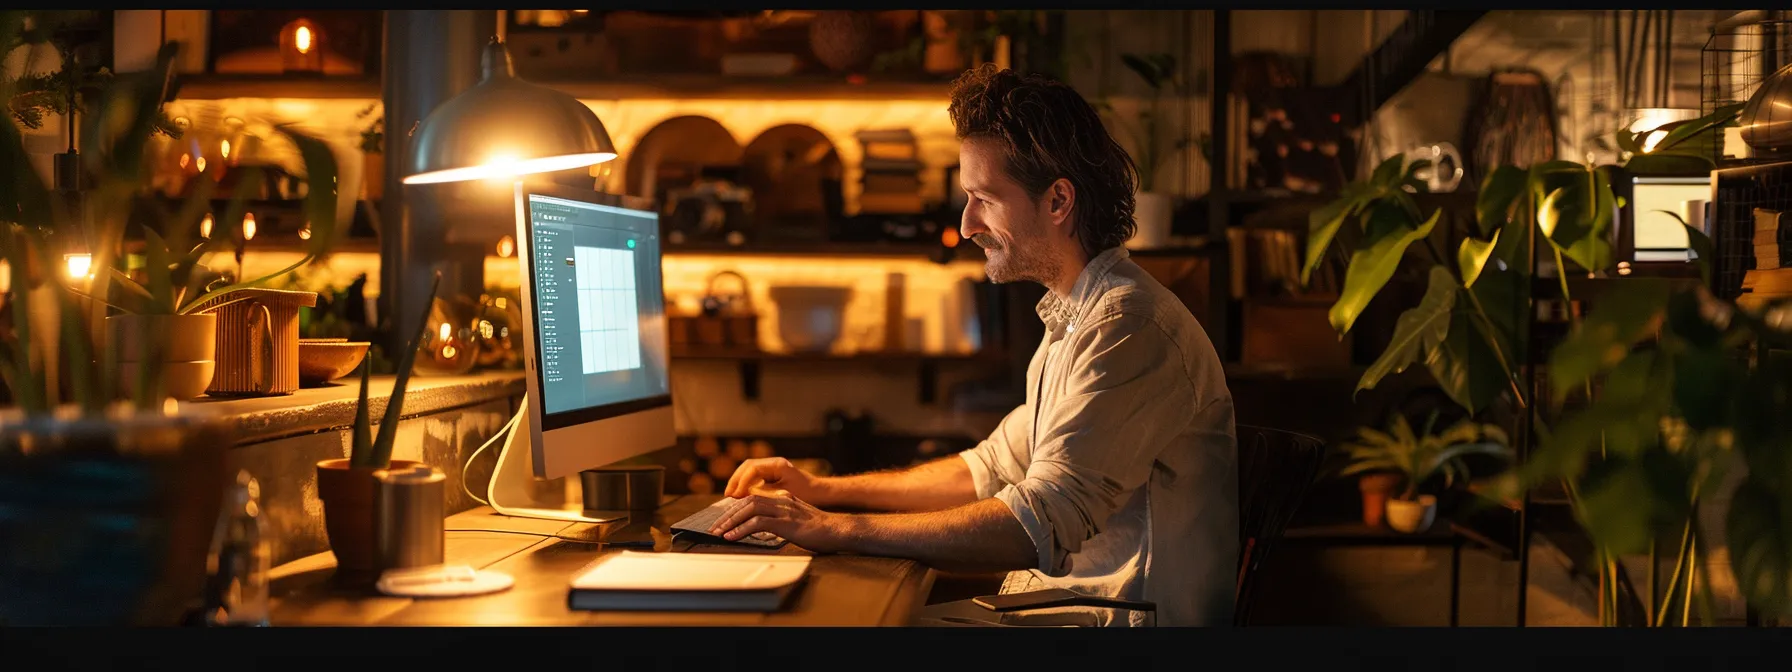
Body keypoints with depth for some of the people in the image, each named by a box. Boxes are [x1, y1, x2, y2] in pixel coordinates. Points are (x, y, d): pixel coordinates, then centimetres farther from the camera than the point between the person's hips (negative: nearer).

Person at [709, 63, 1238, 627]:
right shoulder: (1075, 317, 16)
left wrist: (836, 530, -25)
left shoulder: (1127, 326, -21)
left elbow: (1041, 527, -28)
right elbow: (994, 468, 23)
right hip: (1062, 600, 9)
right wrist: (823, 490, 15)